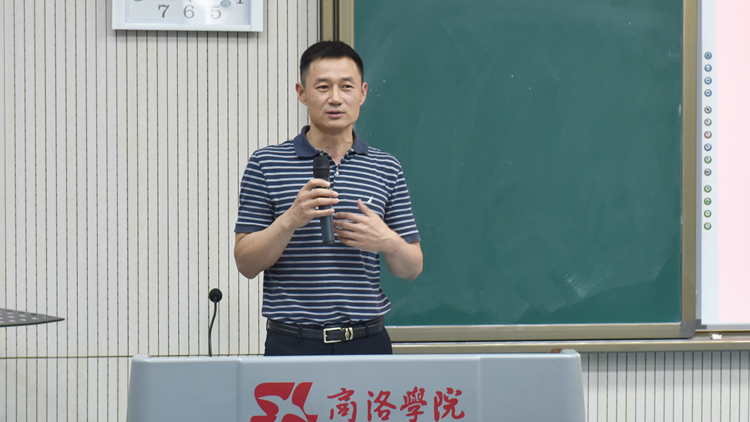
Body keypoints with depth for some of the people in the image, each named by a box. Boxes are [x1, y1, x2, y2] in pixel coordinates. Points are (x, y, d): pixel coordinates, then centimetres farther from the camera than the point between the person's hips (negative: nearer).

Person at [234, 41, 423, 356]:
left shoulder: (386, 169, 8)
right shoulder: (266, 164, 2)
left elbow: (411, 269, 10)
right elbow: (246, 263, -2)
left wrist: (387, 241, -11)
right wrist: (290, 220, -18)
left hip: (367, 340, 2)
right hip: (293, 342, -2)